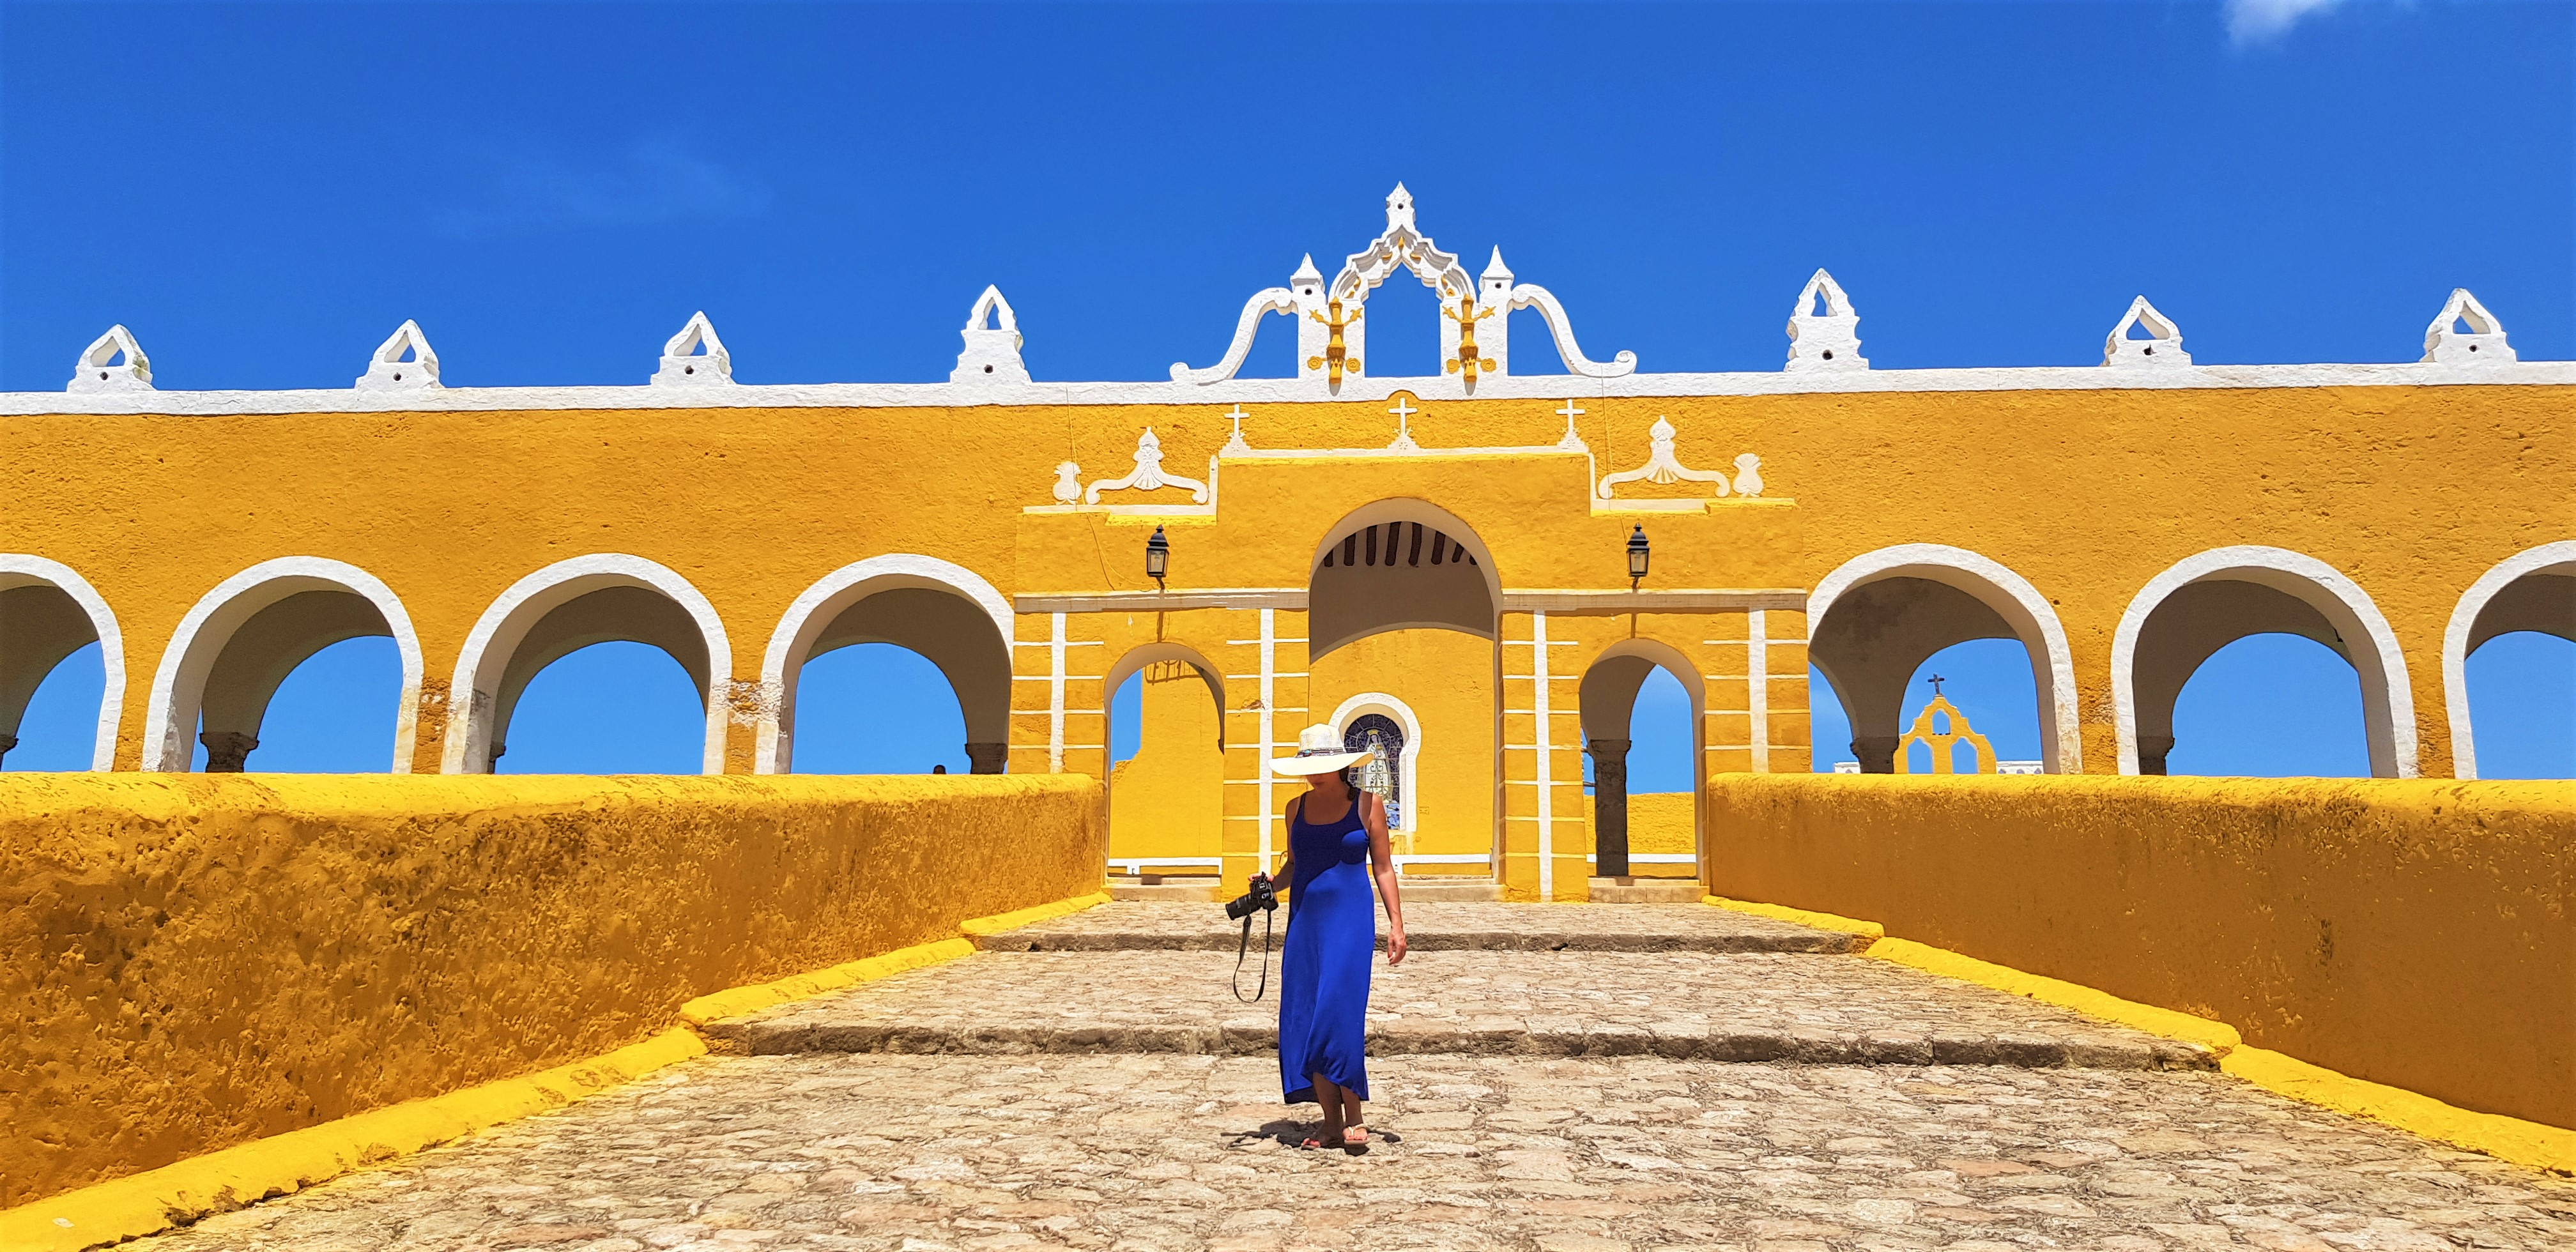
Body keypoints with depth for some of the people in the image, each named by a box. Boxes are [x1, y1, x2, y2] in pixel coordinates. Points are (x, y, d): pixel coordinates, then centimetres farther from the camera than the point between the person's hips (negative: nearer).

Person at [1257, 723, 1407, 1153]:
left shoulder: (1366, 804, 1)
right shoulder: (1297, 808, 10)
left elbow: (1383, 866, 3)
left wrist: (1396, 924, -2)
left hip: (1351, 918, -4)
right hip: (1304, 920, 4)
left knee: (1340, 1012, -13)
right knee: (1305, 1019, 1)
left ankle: (1354, 1119, -1)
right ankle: (1331, 1122, 10)